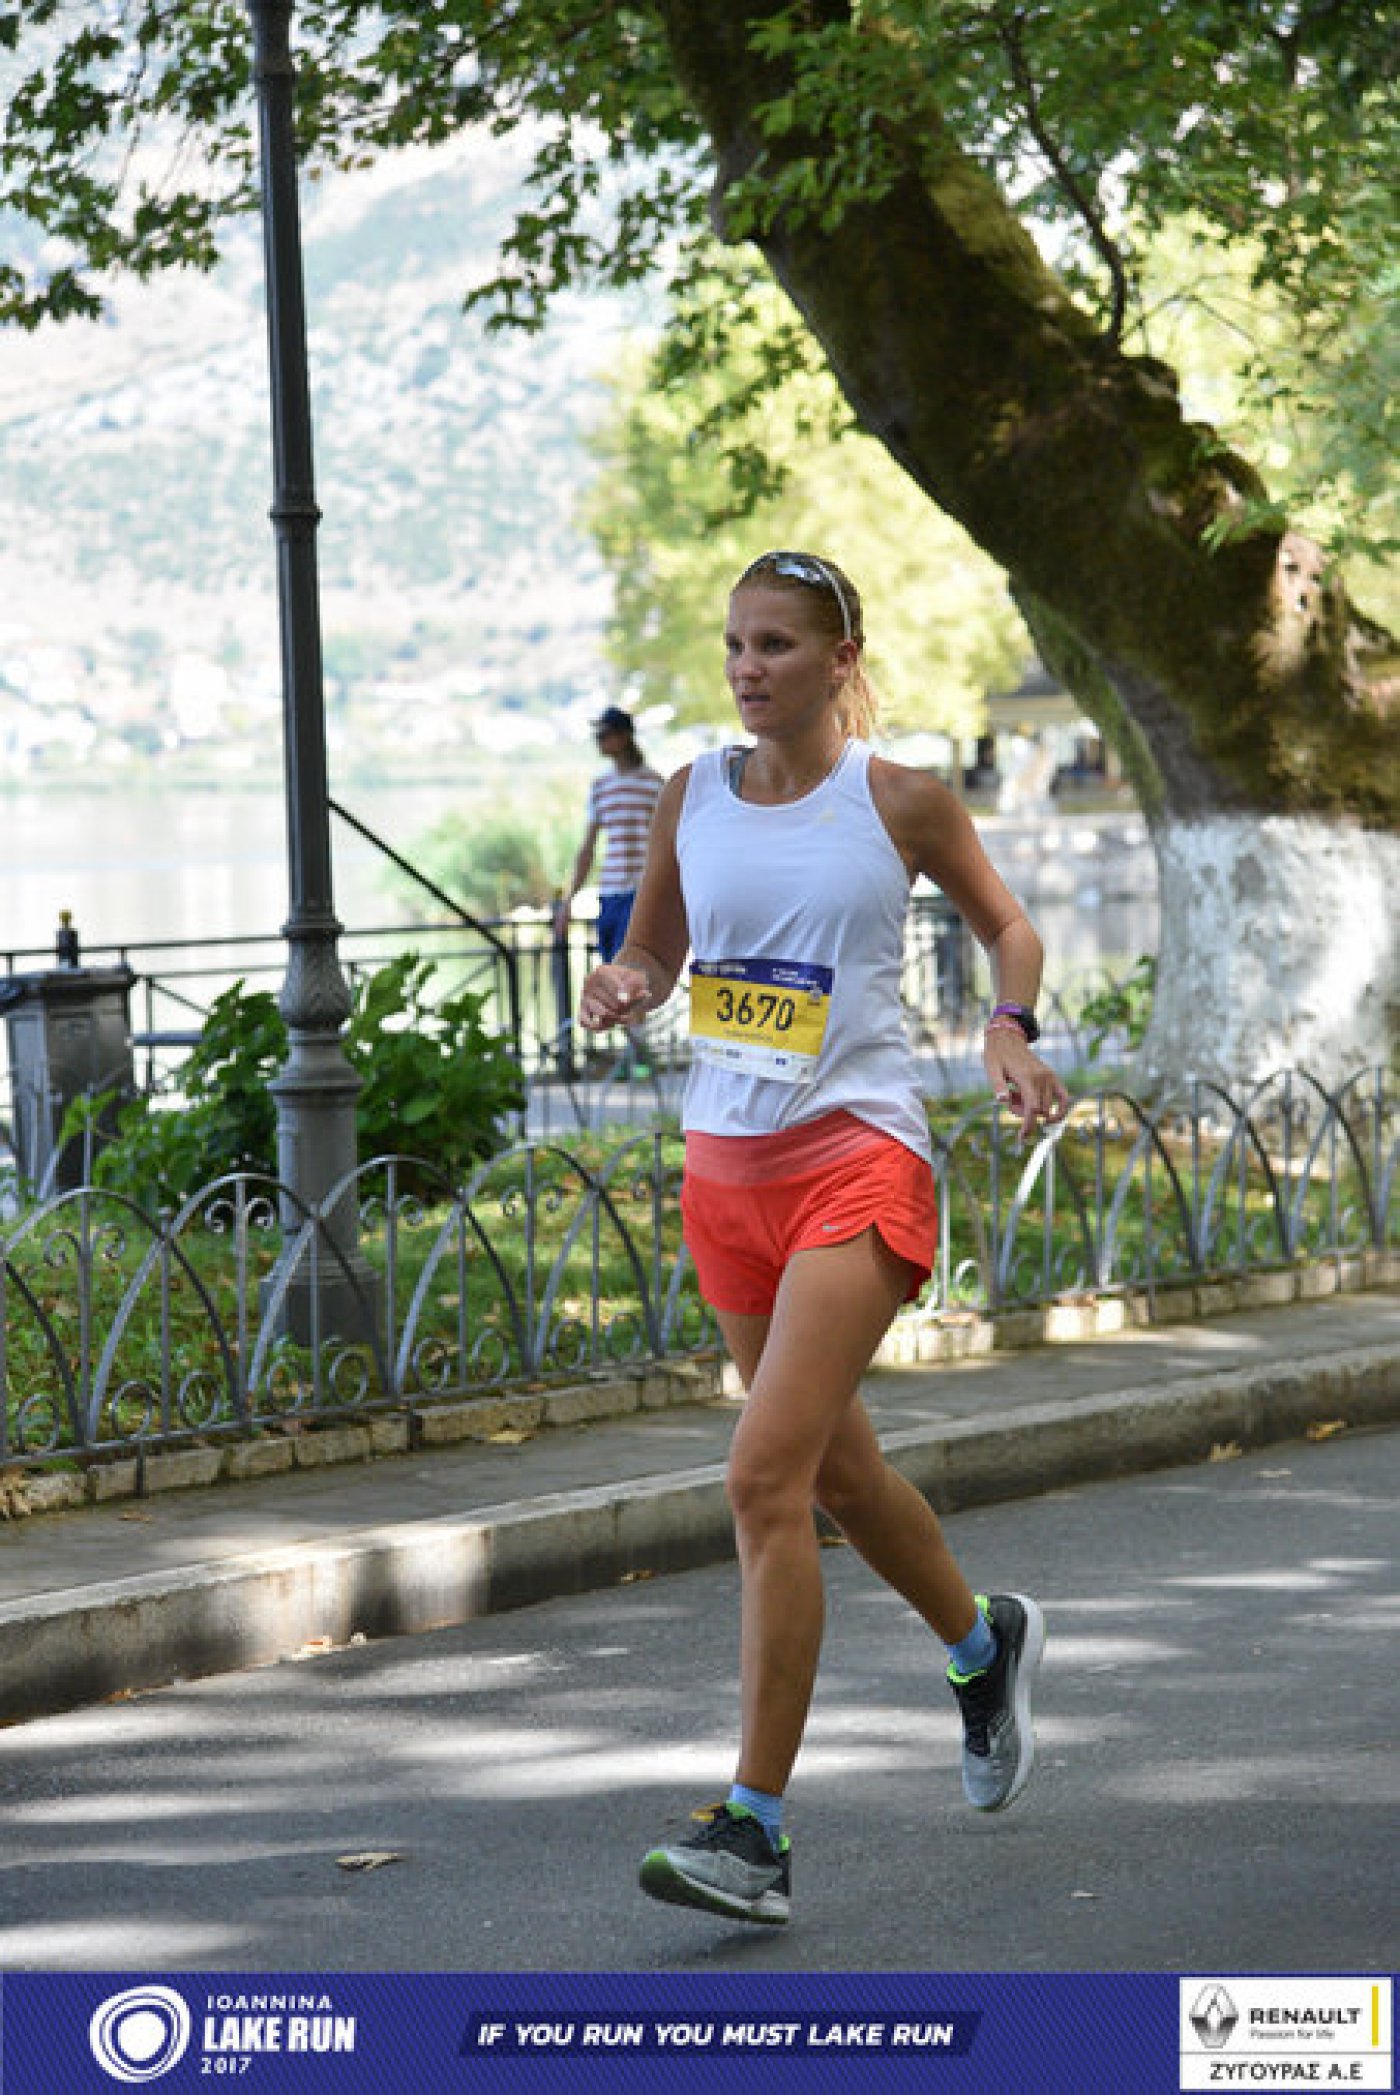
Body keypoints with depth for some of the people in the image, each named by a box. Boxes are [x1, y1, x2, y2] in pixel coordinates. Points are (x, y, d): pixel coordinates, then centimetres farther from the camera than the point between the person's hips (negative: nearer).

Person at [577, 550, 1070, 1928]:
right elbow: (651, 954, 15)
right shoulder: (693, 797, 6)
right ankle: (985, 1645, 49)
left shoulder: (897, 803, -3)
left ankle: (755, 1830, -16)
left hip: (857, 1157, -6)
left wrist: (1010, 1027, -8)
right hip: (727, 1165, 6)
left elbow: (1005, 923, 11)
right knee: (836, 1467, 19)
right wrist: (621, 987, -8)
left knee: (765, 1477, -18)